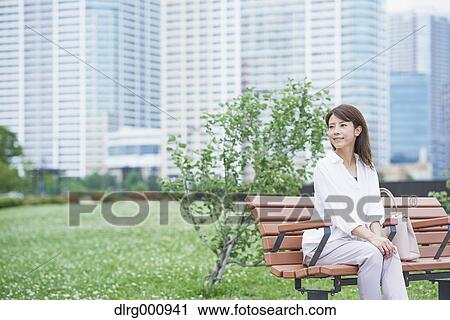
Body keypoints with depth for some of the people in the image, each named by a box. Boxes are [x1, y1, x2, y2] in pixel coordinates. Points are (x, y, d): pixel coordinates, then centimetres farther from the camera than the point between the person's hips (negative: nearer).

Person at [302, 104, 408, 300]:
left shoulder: (367, 167, 13)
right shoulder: (325, 167, -6)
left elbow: (374, 210, 4)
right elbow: (338, 213, -16)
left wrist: (378, 235, -18)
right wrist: (372, 238, -27)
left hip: (354, 241, 5)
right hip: (323, 244, -5)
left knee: (391, 254, -24)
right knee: (371, 253, -30)